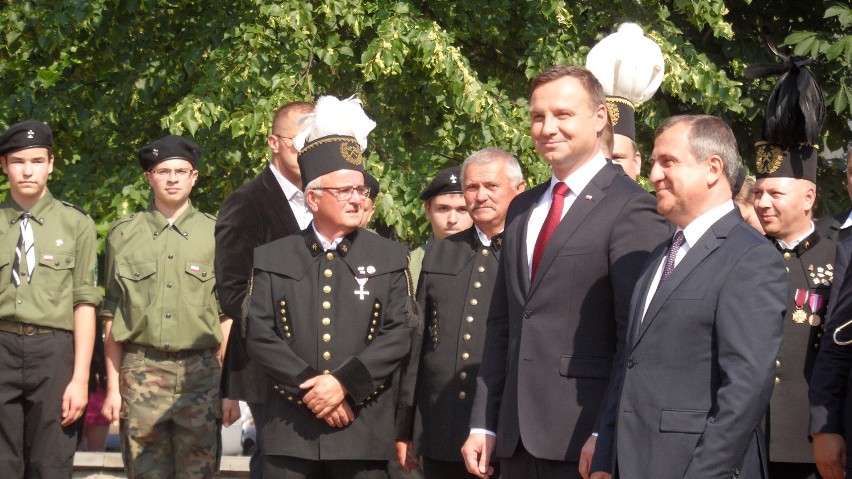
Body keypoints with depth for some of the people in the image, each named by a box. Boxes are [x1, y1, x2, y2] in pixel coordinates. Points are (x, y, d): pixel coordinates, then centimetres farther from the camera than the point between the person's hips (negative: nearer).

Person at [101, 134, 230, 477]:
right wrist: (113, 385, 4)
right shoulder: (124, 235, 10)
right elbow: (111, 317, 10)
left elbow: (227, 318, 7)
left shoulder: (216, 234, 8)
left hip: (200, 372, 0)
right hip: (141, 371, 0)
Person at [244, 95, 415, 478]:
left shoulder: (390, 259, 7)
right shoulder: (272, 259, 8)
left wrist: (343, 383, -14)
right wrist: (309, 390, -11)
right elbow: (259, 335, 0)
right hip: (290, 429, 0)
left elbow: (399, 334, -3)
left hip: (364, 430, 0)